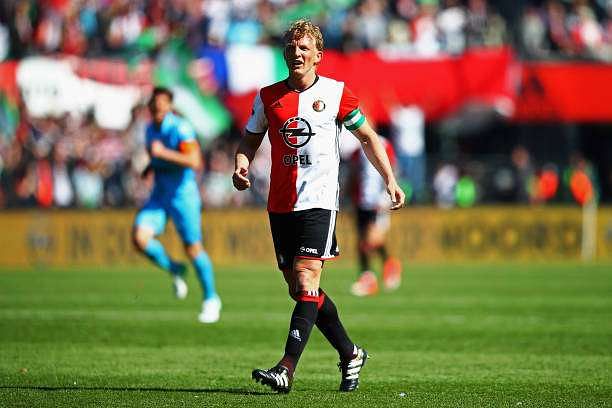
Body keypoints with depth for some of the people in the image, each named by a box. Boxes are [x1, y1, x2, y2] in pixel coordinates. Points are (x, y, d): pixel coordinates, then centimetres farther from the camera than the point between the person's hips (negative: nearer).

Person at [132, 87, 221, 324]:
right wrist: (149, 168, 7)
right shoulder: (151, 130, 8)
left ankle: (211, 299, 20)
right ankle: (174, 271, 10)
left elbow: (195, 162, -26)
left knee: (193, 249, 1)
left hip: (183, 195, -6)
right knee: (140, 237, -15)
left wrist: (164, 153, -30)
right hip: (159, 196, 6)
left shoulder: (181, 128, -16)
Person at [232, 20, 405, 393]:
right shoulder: (268, 97, 8)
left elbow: (367, 136, 11)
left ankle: (287, 369, -25)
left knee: (305, 279, -17)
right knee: (299, 288, 7)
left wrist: (390, 179, 6)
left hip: (318, 199, -5)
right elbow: (251, 139, 18)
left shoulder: (336, 93, 1)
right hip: (280, 204, 5)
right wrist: (242, 165, -3)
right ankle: (350, 354, 25)